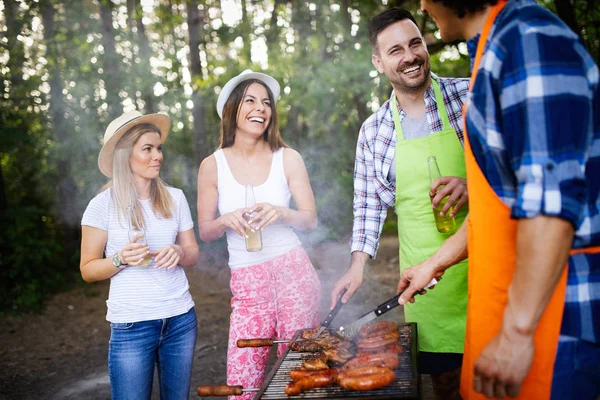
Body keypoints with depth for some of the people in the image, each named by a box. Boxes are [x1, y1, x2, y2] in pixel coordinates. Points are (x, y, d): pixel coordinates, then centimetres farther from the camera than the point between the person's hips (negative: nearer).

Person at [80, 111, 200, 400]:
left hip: (181, 319, 3)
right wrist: (120, 259, -20)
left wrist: (178, 253, -12)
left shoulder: (175, 198, 3)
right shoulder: (103, 205, -6)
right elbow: (88, 270, -1)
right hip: (131, 325, -3)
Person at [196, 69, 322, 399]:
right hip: (246, 282, 0)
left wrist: (281, 213, -17)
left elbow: (310, 219, 4)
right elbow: (204, 231, 7)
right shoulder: (213, 165, 2)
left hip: (293, 271, 0)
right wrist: (226, 220, -15)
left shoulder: (288, 159, 1)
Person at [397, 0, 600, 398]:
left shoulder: (528, 37, -16)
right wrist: (435, 263, 23)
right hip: (505, 300, 9)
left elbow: (551, 198, -25)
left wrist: (516, 332, -24)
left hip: (549, 303, -9)